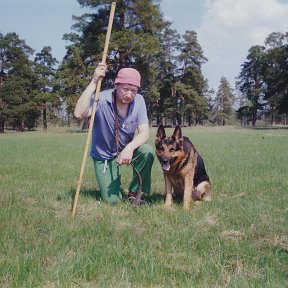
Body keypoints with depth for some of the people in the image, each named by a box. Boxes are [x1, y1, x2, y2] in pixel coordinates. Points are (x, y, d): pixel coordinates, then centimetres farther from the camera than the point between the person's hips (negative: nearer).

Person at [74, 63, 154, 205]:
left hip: (127, 149, 3)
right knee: (112, 200, -11)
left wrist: (130, 148, -38)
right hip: (104, 155, -3)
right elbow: (79, 113, -44)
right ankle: (114, 185, 28)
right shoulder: (101, 99, -26)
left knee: (147, 152, -29)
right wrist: (94, 82, -46)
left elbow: (144, 133, -17)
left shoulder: (138, 100, -14)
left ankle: (134, 193, -6)